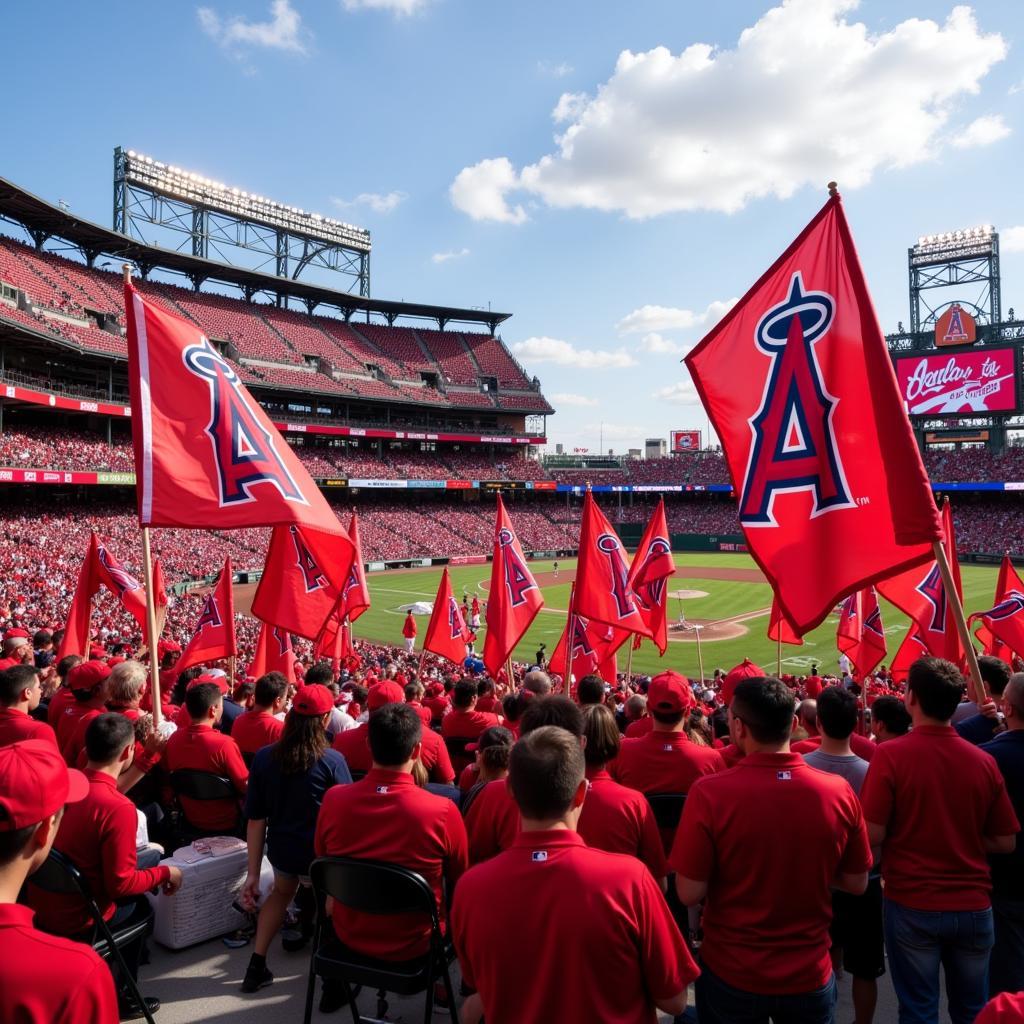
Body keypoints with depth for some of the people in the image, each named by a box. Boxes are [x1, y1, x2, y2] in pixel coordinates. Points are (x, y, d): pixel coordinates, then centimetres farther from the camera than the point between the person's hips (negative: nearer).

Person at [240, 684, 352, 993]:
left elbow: (256, 820, -6)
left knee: (281, 891, 35)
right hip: (321, 855, -3)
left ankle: (256, 965, 32)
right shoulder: (332, 761, -20)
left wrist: (252, 874, 1)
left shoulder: (264, 757, -10)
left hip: (280, 850, 3)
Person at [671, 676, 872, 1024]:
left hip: (731, 975, -2)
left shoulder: (709, 792, -24)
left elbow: (690, 893, -17)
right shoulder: (838, 792, -15)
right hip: (810, 976, 2)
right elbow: (857, 883, -2)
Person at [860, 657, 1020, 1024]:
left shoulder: (891, 754, -16)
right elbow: (1005, 842, 3)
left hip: (912, 905, -3)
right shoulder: (984, 761, -5)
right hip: (974, 906, 3)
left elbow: (873, 835, -15)